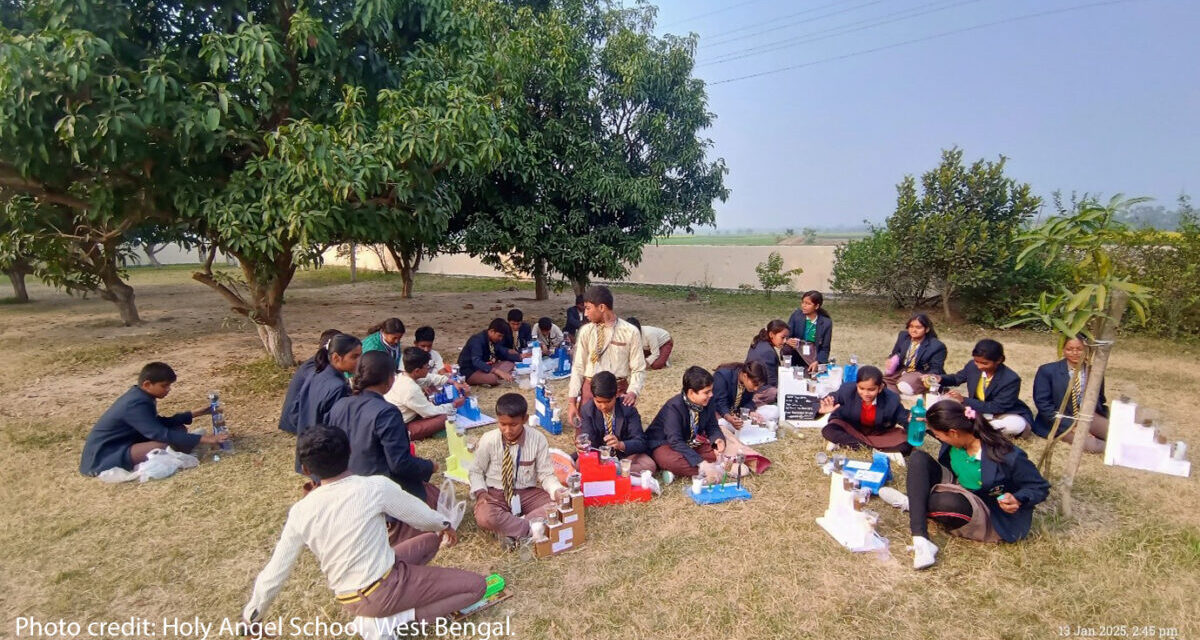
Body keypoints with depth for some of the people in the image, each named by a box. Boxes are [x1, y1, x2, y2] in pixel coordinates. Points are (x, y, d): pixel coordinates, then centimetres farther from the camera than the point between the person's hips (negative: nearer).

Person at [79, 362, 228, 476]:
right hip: (102, 458, -10)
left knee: (178, 429, 4)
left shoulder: (139, 396, 4)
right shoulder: (136, 404, -26)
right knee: (164, 445, -33)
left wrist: (194, 413, 7)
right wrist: (202, 439, -33)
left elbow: (160, 423, 14)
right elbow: (162, 435, -33)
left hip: (119, 445, 10)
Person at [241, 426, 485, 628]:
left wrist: (251, 620, 18)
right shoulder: (375, 486, -20)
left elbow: (273, 573, -1)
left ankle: (379, 615, 9)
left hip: (347, 599, 6)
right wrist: (445, 526, 17)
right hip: (382, 591, -6)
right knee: (476, 585, 3)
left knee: (430, 540, 23)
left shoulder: (300, 511, -7)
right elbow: (422, 516, -5)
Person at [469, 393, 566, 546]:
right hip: (496, 494, -1)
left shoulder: (538, 439, -12)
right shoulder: (488, 440, -11)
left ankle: (509, 529, -22)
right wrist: (480, 491, -16)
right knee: (484, 518, -35)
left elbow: (546, 474, -6)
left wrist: (557, 491, -27)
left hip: (528, 493, 1)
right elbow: (476, 471, 4)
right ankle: (531, 528, -20)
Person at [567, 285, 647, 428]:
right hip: (590, 390, 2)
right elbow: (578, 368, 4)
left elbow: (638, 369, -3)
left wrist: (632, 392, -21)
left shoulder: (630, 332, -7)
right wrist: (572, 402, 1)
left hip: (618, 391, -2)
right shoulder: (586, 331, 1)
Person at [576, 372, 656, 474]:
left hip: (625, 453, 0)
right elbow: (589, 441, -12)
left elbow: (640, 442, -19)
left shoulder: (627, 409, -14)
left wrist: (620, 444, -39)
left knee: (649, 465, -28)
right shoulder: (587, 410, -9)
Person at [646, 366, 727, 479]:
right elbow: (675, 441, -33)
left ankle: (684, 469, -23)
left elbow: (712, 427, 2)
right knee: (671, 460, -39)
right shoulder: (674, 407, -28)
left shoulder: (707, 402, -10)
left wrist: (718, 439, -23)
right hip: (664, 443, -7)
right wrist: (700, 462, -42)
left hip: (690, 443, 7)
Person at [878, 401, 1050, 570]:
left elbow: (1040, 487, -15)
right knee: (918, 458, -15)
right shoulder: (958, 439, -10)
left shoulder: (1007, 456, -28)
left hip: (991, 519, -7)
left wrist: (1018, 500, -32)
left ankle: (913, 504, -5)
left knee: (947, 501, -41)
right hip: (958, 491, 7)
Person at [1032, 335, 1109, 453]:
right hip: (1061, 422, -5)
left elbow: (1100, 400, 20)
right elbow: (1043, 403, -13)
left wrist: (1109, 424, 3)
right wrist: (1071, 426, -19)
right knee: (1091, 445, -26)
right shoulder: (1048, 370, -8)